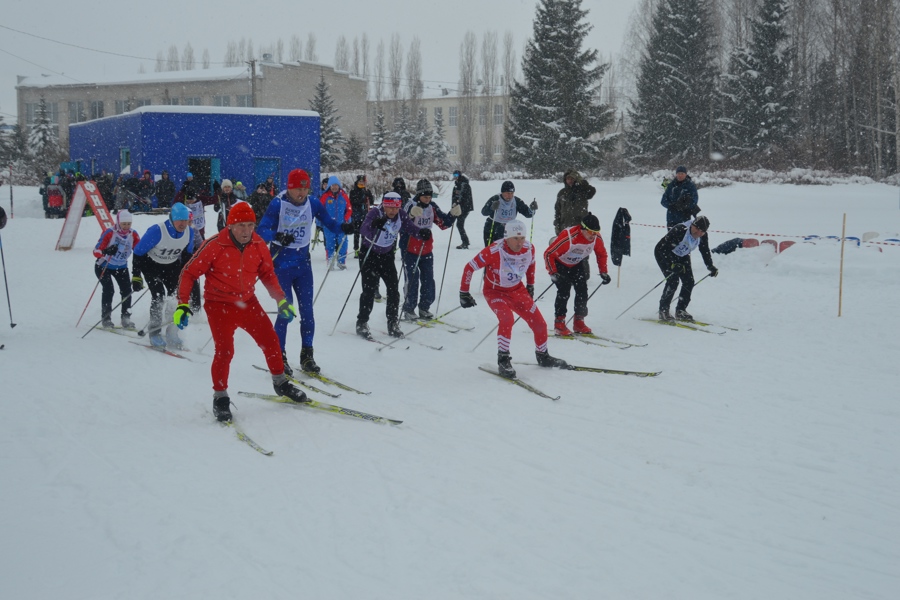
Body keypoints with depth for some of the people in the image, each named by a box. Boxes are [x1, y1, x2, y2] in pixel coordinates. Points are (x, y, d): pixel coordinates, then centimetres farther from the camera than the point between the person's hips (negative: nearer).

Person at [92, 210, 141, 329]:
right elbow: (96, 251, -29)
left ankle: (126, 318, 3)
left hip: (121, 267, 4)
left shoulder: (133, 235, -12)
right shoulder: (109, 233, -24)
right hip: (103, 266, -4)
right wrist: (106, 251, -50)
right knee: (108, 290, -18)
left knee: (127, 290, -9)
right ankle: (106, 318, -5)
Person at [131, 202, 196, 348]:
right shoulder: (157, 231, -30)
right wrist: (136, 276, -22)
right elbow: (138, 252, -21)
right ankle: (155, 333, -6)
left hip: (172, 265, 5)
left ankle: (172, 334, 5)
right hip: (151, 264, -5)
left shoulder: (189, 232, -15)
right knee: (159, 296, -20)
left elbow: (187, 253, 6)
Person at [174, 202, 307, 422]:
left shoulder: (258, 245, -6)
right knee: (225, 350, -15)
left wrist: (281, 300, 5)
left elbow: (267, 273, 11)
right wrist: (183, 304, -20)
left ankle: (280, 383, 30)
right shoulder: (215, 246, -20)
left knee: (270, 340, 7)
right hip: (220, 304, -5)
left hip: (248, 302, 5)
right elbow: (189, 272, -13)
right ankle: (220, 397, 5)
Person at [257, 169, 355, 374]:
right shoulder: (277, 204, -12)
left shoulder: (313, 205, 0)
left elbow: (329, 222, -1)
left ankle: (307, 355, 16)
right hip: (281, 264, -4)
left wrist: (343, 227, -22)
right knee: (286, 311, -6)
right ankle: (278, 357, 8)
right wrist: (277, 236, -36)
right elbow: (261, 232, -16)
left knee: (307, 311, 4)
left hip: (303, 264, 4)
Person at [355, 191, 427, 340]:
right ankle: (362, 324, 3)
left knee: (393, 288, 0)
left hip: (387, 255, 5)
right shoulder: (375, 213, -26)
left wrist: (422, 233, -31)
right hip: (369, 254, -5)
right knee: (369, 289, -10)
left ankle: (392, 323, 12)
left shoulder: (401, 216, -11)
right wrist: (373, 226, -62)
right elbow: (363, 230, -40)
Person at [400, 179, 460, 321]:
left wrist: (453, 214, -7)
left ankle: (424, 308, 22)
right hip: (410, 249, -6)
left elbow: (443, 223, 9)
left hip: (427, 250, 6)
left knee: (428, 280, 9)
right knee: (412, 280, -4)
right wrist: (411, 214, -47)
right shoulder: (411, 205, -15)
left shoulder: (432, 207, 3)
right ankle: (408, 310, 8)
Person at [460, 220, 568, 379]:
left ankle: (543, 356, 27)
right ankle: (503, 360, -17)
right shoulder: (494, 251, -30)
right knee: (507, 319, -32)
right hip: (495, 291, -5)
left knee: (540, 324, 1)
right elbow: (469, 267, -19)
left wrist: (530, 286, 18)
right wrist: (464, 293, -15)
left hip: (518, 290, 5)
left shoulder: (529, 248, -15)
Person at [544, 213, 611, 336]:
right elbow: (548, 254, -30)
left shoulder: (596, 238, -20)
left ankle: (579, 322, 6)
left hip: (577, 264, 5)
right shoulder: (568, 237, -38)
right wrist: (553, 273, -35)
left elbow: (601, 254, 2)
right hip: (559, 263, -5)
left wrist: (603, 272, -4)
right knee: (564, 291, -18)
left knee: (582, 290, -5)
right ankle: (559, 323, -10)